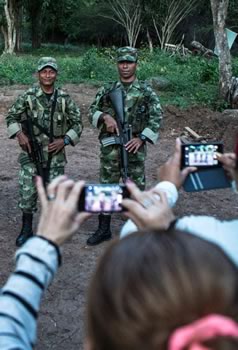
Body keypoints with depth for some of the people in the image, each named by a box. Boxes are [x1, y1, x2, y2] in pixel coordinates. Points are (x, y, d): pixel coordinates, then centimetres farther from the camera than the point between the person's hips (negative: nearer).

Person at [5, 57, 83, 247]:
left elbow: (77, 123, 5)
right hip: (31, 153, -1)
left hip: (55, 154, 1)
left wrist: (64, 140, -7)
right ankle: (27, 229, 17)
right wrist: (19, 134, -9)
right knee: (28, 191, -1)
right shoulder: (28, 96, -2)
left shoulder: (64, 98, 0)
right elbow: (11, 116, 6)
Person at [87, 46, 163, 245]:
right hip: (110, 148, 2)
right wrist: (105, 117, -11)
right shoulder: (107, 90, 8)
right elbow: (92, 112, 10)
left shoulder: (146, 91, 1)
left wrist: (141, 138, -14)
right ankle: (104, 229, 20)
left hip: (134, 147, -2)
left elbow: (157, 117, -3)